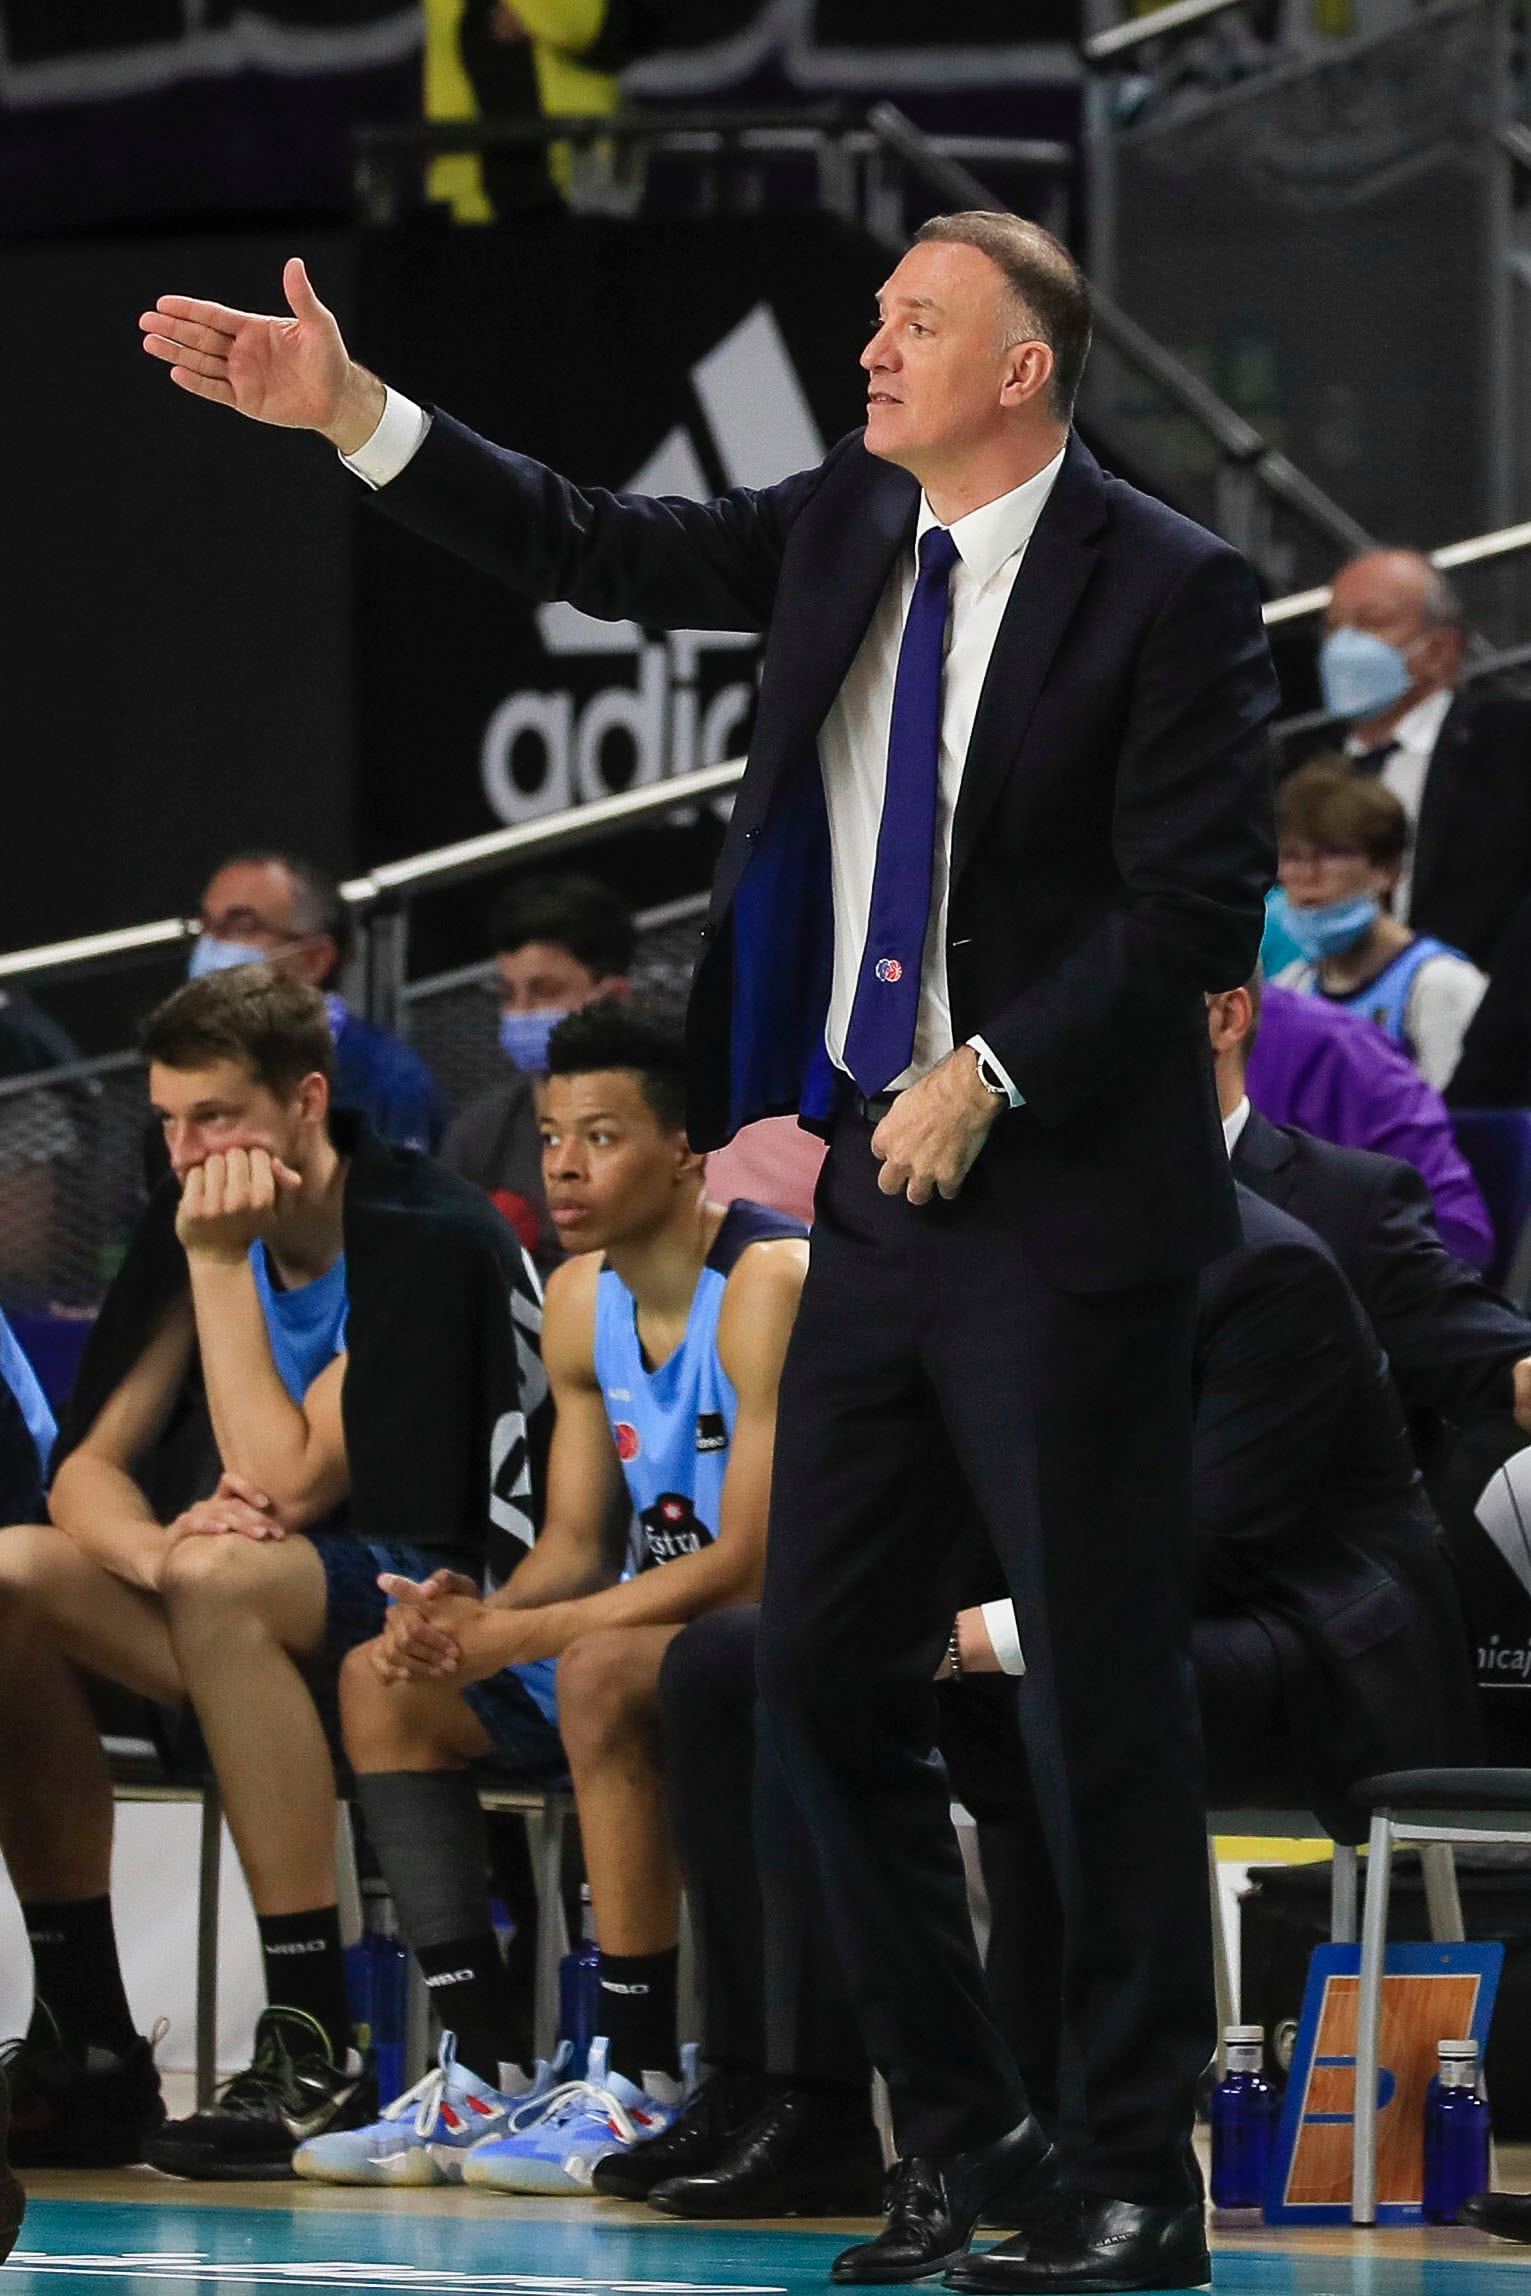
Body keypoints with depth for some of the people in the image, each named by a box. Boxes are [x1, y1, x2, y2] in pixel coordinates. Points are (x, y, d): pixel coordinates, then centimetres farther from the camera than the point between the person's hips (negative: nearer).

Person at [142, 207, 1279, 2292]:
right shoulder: (847, 528, 8)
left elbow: (1201, 907, -14)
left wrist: (992, 1077, -18)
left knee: (1106, 1700, -2)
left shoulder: (1169, 592, -11)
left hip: (1070, 1211, -7)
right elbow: (597, 552, 9)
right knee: (829, 1669, 8)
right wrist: (348, 413, 2)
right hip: (880, 1190, 7)